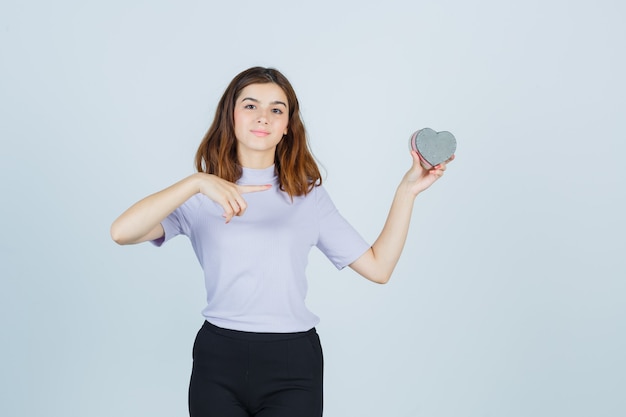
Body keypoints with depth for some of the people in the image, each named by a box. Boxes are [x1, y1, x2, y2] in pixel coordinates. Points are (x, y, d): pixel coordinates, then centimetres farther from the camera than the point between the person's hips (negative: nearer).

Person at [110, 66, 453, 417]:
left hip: (293, 365, 1)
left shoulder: (308, 194, 6)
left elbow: (378, 267, 3)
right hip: (218, 361, -1)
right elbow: (122, 233, -16)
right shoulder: (200, 195, 1)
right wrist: (197, 183, -24)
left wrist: (407, 191, -2)